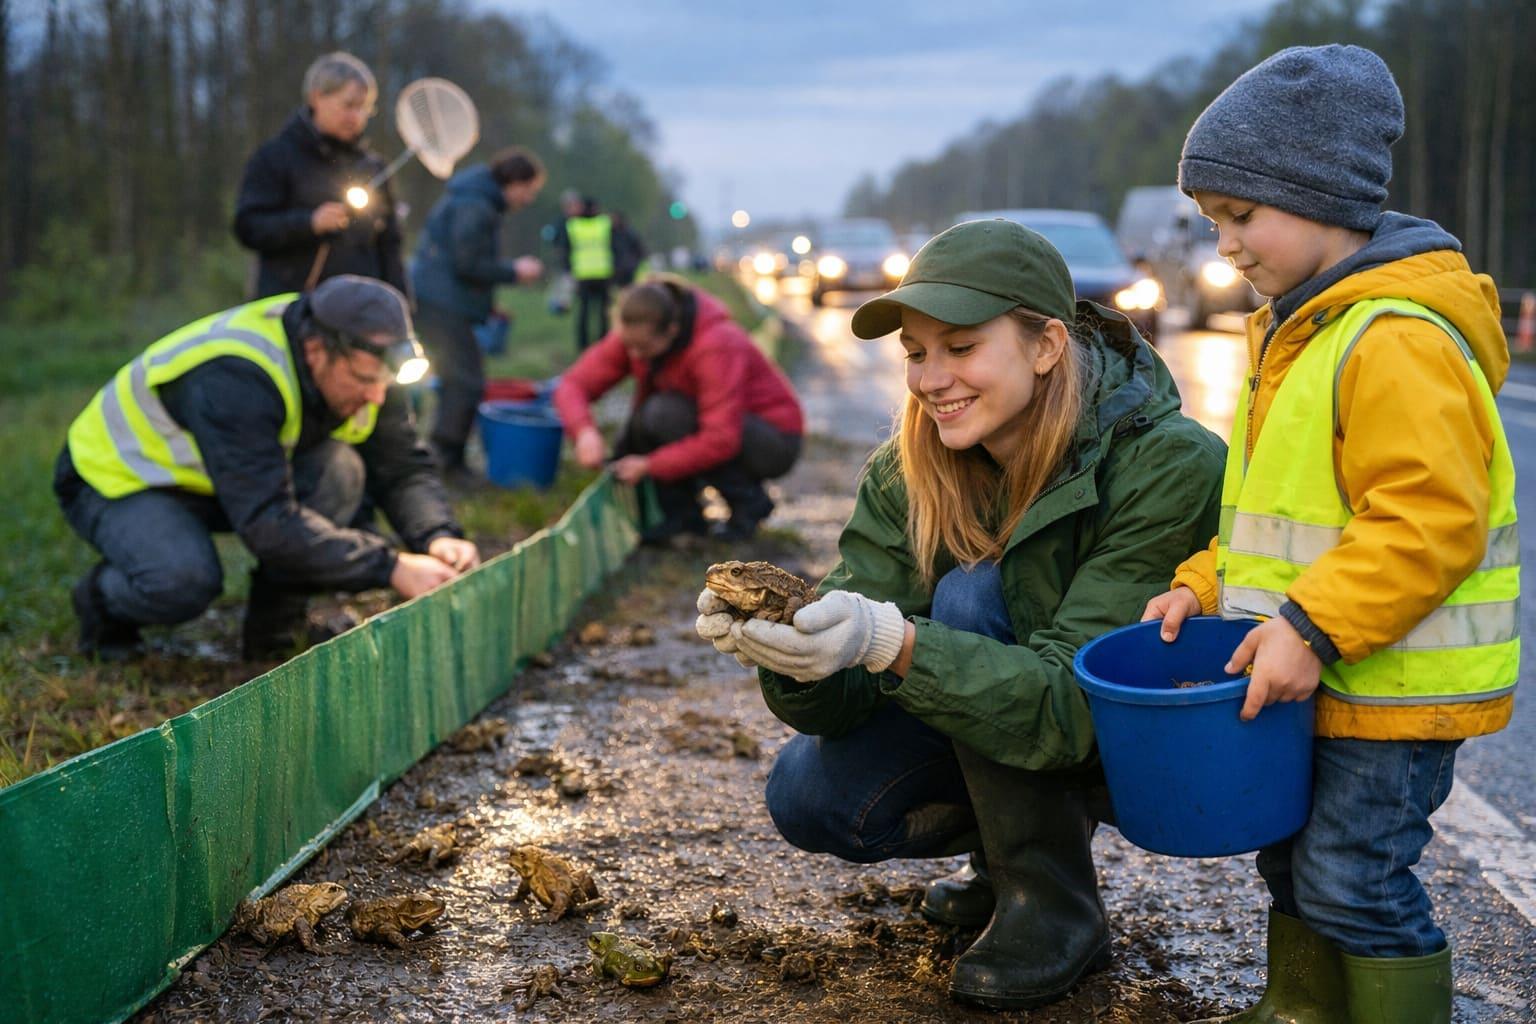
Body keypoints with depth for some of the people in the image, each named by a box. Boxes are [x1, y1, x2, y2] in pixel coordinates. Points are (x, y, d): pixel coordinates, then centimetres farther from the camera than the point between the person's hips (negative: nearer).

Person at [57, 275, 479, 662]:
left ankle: (272, 630, -7)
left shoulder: (360, 366, -16)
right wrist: (389, 567, -43)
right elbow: (268, 522, -43)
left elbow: (404, 470, -10)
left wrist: (438, 536, -31)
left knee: (339, 469, -23)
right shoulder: (234, 380, -39)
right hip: (119, 477, -6)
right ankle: (101, 598, -1)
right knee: (184, 580, -37)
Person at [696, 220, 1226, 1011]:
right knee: (811, 796, -18)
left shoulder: (1170, 465, -28)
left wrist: (891, 642, -48)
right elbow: (845, 699, -17)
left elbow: (1074, 703, -34)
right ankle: (1010, 847, 11)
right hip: (1024, 733, 5)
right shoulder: (907, 472, -12)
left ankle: (1059, 907, -12)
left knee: (975, 597, -28)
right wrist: (794, 654, -41)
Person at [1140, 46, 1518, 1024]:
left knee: (1353, 878, -4)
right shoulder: (1298, 334, 12)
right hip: (1319, 681, 10)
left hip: (1393, 687, -10)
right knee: (1294, 858, 19)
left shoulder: (1399, 341, -22)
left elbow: (1430, 522, -28)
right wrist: (1206, 584, 10)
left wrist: (1312, 628, -28)